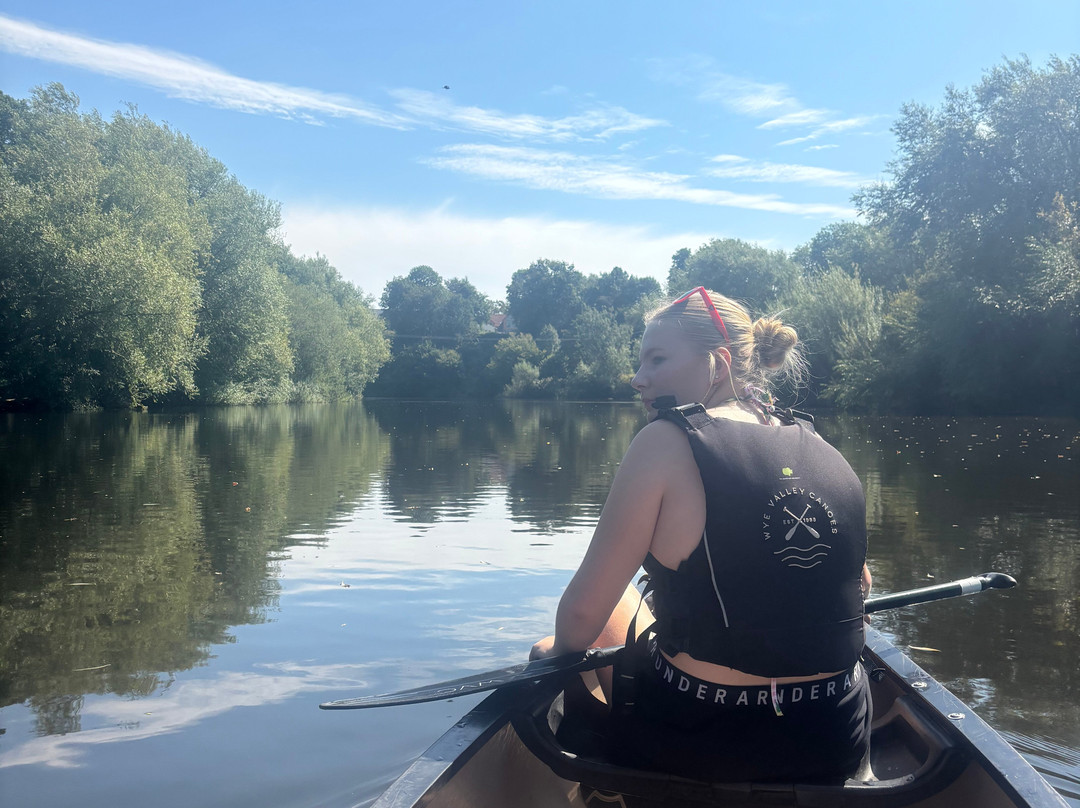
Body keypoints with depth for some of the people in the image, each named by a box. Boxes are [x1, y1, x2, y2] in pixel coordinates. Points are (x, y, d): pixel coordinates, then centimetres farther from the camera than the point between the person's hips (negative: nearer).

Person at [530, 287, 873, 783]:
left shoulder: (667, 442, -15)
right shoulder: (825, 452, 0)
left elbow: (583, 612, -13)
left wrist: (559, 647, 9)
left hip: (693, 747, -5)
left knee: (614, 606, 23)